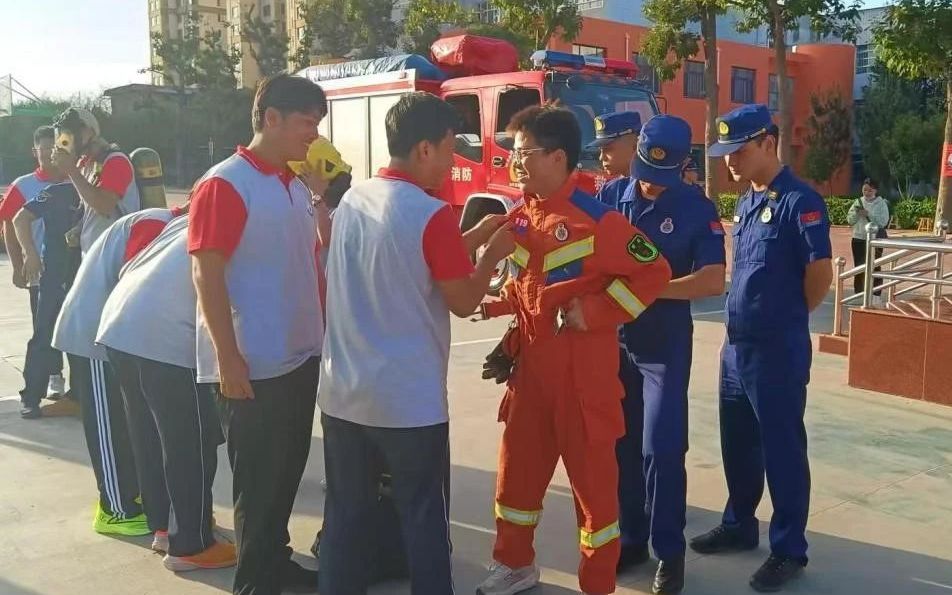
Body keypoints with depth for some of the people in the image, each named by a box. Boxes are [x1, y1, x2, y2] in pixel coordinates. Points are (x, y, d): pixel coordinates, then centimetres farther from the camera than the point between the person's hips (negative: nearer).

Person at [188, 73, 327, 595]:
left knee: (288, 470, 18)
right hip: (252, 365, -8)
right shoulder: (225, 184, -12)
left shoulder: (296, 187, 12)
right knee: (258, 479, 4)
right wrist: (228, 359, -20)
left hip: (300, 356, 8)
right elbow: (206, 274, -17)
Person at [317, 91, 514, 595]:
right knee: (423, 519, 7)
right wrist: (493, 252, 8)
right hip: (410, 400, -6)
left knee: (345, 514, 15)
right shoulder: (432, 214, -15)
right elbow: (462, 302, -7)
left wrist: (473, 236, 15)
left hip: (343, 393, 7)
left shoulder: (352, 200, 6)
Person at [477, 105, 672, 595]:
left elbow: (653, 271, -14)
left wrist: (594, 312, -17)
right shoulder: (519, 216, 6)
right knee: (517, 465, 16)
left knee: (592, 473, 6)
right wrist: (512, 344, 11)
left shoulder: (595, 218, -15)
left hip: (582, 370, -7)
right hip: (531, 365, 7)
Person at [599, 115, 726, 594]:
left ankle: (669, 550, 13)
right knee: (622, 445, 10)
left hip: (664, 345, -3)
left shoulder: (697, 210, -7)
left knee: (661, 448, -3)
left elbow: (712, 281, -15)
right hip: (613, 339, 4)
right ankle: (632, 537, 26)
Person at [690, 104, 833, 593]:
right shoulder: (745, 203, 12)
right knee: (737, 444, 18)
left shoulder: (799, 200, -14)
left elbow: (820, 276, -14)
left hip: (777, 349, -8)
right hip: (736, 344, 8)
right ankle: (739, 524, 35)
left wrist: (787, 318, 0)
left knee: (782, 450, 3)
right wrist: (747, 314, 10)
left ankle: (789, 549, 17)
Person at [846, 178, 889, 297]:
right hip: (858, 238, 4)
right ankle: (858, 294, 18)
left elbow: (883, 222, -13)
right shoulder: (858, 202, 7)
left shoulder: (881, 203, -4)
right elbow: (850, 220, 4)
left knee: (874, 267, -1)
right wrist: (856, 212, -15)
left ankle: (876, 294, 4)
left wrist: (868, 214, -20)